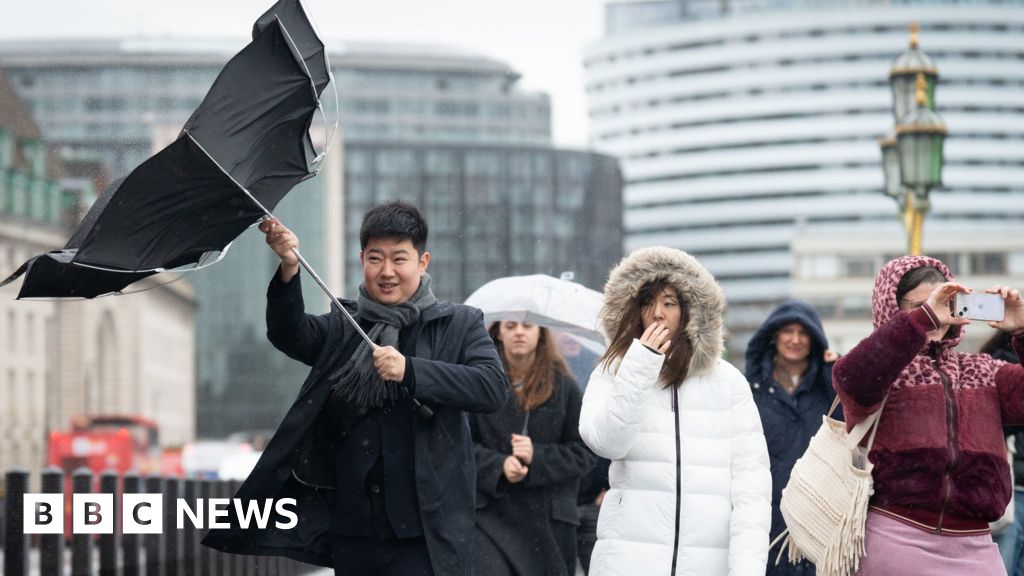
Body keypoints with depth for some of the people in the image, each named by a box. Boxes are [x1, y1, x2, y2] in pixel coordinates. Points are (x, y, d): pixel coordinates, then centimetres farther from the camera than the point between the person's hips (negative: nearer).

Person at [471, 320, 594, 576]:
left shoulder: (564, 387, 7)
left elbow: (582, 453, 5)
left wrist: (537, 457, -10)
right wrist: (498, 465, -16)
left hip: (548, 521, 2)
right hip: (491, 514, -2)